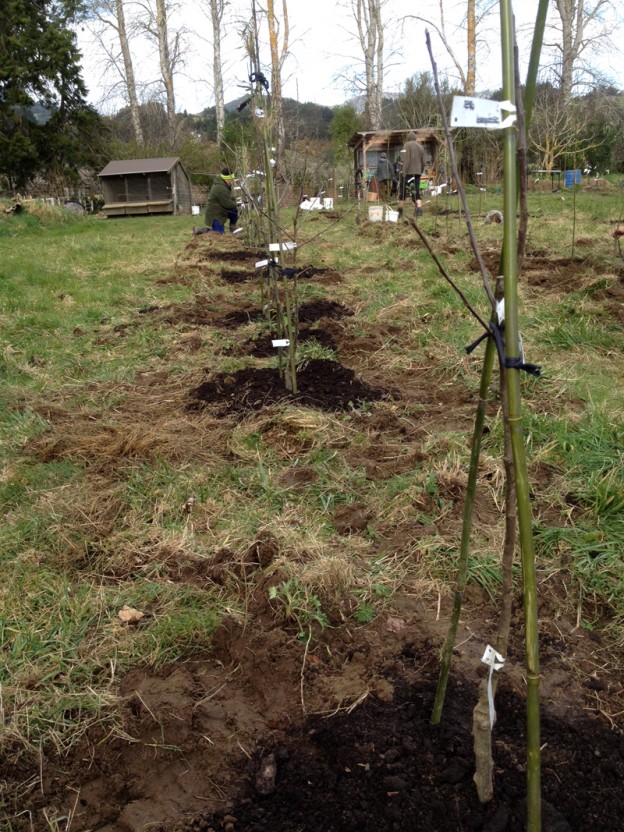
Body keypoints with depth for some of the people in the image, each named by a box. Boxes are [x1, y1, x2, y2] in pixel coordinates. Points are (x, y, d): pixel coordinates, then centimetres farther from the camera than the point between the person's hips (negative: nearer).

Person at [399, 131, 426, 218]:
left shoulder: (408, 145, -1)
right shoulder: (421, 147, 16)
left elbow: (407, 159, -12)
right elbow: (423, 162, 15)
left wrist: (404, 172, -14)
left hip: (408, 171, -5)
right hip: (417, 172, 5)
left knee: (403, 191, 4)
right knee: (416, 192, 1)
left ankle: (400, 211, 9)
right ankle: (419, 210, -18)